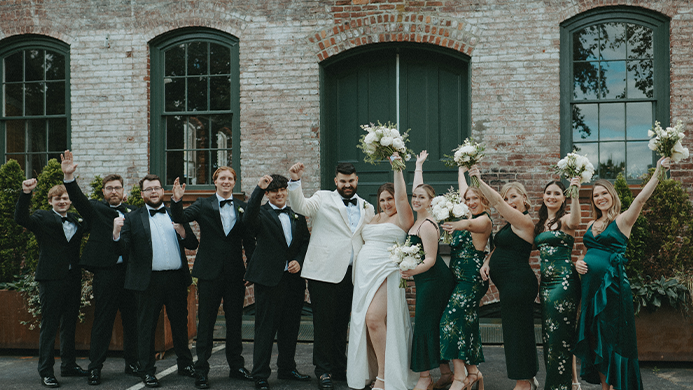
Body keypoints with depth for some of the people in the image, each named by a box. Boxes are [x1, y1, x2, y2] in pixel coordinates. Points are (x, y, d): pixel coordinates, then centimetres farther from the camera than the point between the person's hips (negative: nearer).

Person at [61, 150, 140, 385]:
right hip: (106, 271, -3)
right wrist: (69, 177, -25)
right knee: (102, 320, 0)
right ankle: (95, 368, 9)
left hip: (130, 271, 3)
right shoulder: (95, 209, 7)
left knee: (132, 319, 9)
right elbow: (78, 199, -9)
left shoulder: (133, 212, 15)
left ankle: (132, 363, 21)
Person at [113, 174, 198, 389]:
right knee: (146, 326, 3)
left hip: (177, 279, 3)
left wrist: (183, 233, -11)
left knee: (180, 323, 12)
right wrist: (117, 233, -22)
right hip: (149, 280, -2)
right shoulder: (132, 218, 5)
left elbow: (193, 245, 8)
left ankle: (185, 364, 25)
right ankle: (147, 371, 12)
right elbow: (124, 250, -4)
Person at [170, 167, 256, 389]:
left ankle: (236, 366, 23)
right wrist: (177, 201, -29)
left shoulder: (243, 208, 8)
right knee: (206, 323, 3)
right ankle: (201, 371, 10)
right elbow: (180, 218, -10)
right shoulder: (203, 205, 3)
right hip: (210, 272, -2)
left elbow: (249, 241, 9)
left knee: (235, 322, 11)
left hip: (235, 273, 2)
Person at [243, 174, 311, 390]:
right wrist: (258, 189, -32)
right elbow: (248, 220, -25)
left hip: (294, 278, 5)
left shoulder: (297, 214, 13)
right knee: (265, 328, -1)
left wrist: (299, 261, -3)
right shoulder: (262, 214, -2)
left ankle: (287, 368, 30)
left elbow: (306, 241, 15)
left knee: (290, 327, 15)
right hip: (269, 279, -5)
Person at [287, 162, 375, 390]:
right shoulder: (323, 199, 4)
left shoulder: (367, 208, 15)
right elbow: (300, 206, -12)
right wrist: (295, 182, -27)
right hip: (324, 272, -4)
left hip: (350, 274, 4)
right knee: (324, 323, 0)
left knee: (342, 324, 13)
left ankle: (340, 369, 24)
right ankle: (323, 371, 10)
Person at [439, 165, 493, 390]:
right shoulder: (470, 216, 14)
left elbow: (470, 224, -34)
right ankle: (472, 372, 13)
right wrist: (461, 170, 39)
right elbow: (463, 191, 28)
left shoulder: (485, 220, -10)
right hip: (461, 278, 9)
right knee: (467, 323, 8)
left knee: (452, 318, -17)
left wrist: (458, 225, -54)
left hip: (472, 279, -9)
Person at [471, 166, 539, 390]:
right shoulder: (511, 225, 16)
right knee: (518, 332, 16)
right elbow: (501, 248, 22)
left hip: (518, 283, -10)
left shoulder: (524, 222, -14)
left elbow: (496, 202, -22)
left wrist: (478, 180, -21)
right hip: (509, 285, 10)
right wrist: (487, 262, 3)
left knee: (517, 331, -4)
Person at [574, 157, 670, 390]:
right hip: (591, 285, 6)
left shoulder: (622, 220, -3)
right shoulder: (592, 225, 15)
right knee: (595, 339, 9)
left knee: (611, 338, -2)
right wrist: (578, 263, 1)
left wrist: (658, 171, -25)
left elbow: (641, 198, -17)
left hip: (612, 286, -6)